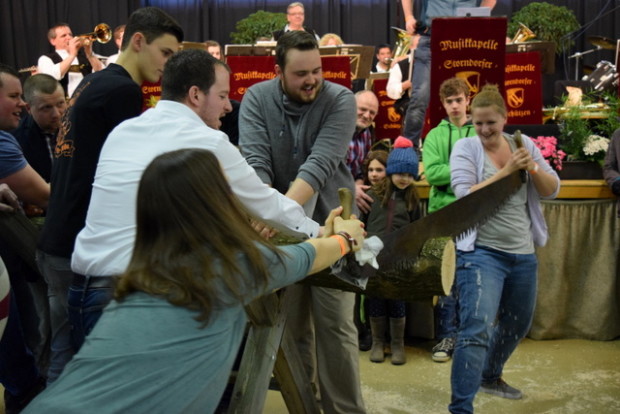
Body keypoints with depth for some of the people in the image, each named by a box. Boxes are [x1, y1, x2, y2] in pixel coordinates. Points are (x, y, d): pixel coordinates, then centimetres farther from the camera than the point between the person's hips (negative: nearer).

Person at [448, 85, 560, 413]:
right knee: (477, 329, -18)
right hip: (482, 252, -6)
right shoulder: (465, 147, -6)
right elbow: (466, 198, -18)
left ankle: (490, 376, 44)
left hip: (523, 254, 6)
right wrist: (507, 171, -22)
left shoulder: (523, 144, 7)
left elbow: (552, 190, 4)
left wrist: (532, 167, -14)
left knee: (517, 325, 21)